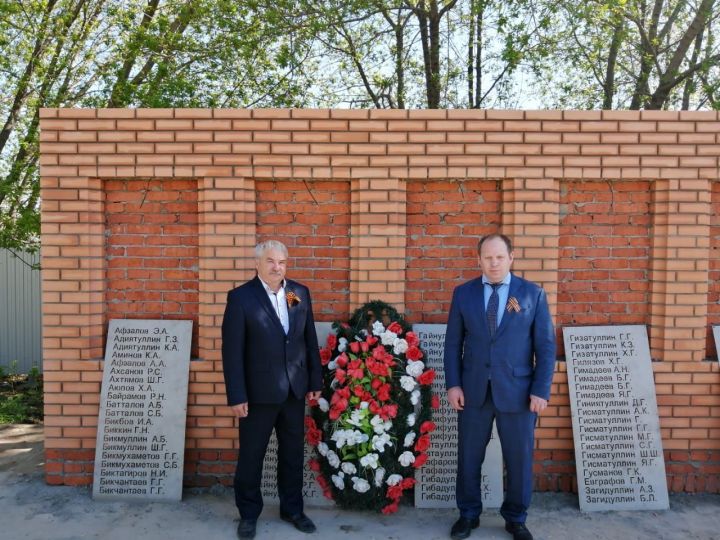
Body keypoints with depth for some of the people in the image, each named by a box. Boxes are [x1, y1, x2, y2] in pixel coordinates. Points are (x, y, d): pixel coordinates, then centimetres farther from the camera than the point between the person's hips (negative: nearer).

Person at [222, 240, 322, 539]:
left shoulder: (300, 292, 4)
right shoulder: (240, 296, -9)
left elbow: (310, 340, 8)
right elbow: (232, 350, -10)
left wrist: (315, 381, 7)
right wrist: (237, 395, -13)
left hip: (295, 389, 4)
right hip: (259, 391, -4)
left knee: (293, 452, 16)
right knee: (251, 455, 10)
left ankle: (292, 508, 34)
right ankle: (248, 514, 30)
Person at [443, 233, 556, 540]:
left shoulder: (533, 294, -1)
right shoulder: (463, 293, 3)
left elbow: (546, 346, -1)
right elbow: (453, 343, 4)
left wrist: (541, 390, -7)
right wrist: (453, 384, -3)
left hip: (517, 391, -1)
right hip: (473, 390, 1)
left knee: (519, 459, 9)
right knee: (469, 457, 11)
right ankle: (468, 514, 30)